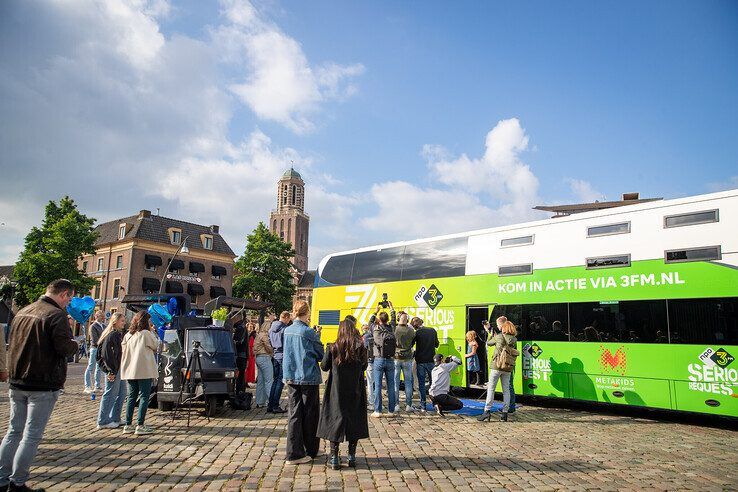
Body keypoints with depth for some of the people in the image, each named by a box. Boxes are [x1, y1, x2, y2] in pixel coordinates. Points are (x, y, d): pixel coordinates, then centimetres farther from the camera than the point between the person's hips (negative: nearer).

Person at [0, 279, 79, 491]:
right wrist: (75, 344, 0)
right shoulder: (56, 315, -16)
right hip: (43, 386, -7)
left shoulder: (22, 312, 10)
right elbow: (65, 348, -20)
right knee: (31, 436, 2)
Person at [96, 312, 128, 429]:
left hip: (118, 368, 10)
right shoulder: (112, 334, -15)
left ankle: (115, 419, 22)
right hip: (113, 369, -10)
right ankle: (103, 422, 8)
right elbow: (106, 353, -20)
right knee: (110, 393, -2)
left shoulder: (119, 334, 15)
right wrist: (111, 370, -20)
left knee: (122, 391, 13)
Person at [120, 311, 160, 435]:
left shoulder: (128, 335, 10)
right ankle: (140, 426, -3)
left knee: (131, 397, 13)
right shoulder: (145, 333, -9)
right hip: (144, 370, -7)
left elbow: (124, 350, 15)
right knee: (144, 396, -1)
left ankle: (128, 425, 14)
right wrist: (152, 332, 8)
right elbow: (155, 345, 1)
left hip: (129, 370, 7)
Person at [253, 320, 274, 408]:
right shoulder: (264, 335, -11)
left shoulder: (258, 335, 18)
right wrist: (274, 350, 4)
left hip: (258, 357, 10)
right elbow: (269, 348, -14)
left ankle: (259, 402, 13)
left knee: (260, 380, 10)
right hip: (265, 357, -10)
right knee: (268, 381, -8)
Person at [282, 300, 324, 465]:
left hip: (291, 377, 5)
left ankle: (294, 453, 5)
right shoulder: (309, 332, -14)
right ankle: (311, 450, 22)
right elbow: (320, 354, -6)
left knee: (294, 413, 7)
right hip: (308, 377, -5)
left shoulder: (287, 331, 4)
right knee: (310, 414, 9)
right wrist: (317, 335, 4)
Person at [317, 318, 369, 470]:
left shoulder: (334, 348, -10)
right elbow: (364, 366, 6)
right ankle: (352, 456, 16)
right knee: (354, 420, 11)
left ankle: (334, 457, 7)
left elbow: (324, 366, -1)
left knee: (335, 419, 7)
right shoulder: (361, 348, -5)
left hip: (337, 391, -1)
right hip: (355, 391, 1)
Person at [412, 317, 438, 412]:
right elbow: (437, 344, 13)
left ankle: (423, 406, 4)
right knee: (433, 382, 13)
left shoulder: (417, 333, -10)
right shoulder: (433, 331, 1)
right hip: (431, 361, 3)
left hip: (420, 361, -3)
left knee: (421, 384, 4)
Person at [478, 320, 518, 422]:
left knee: (491, 388, 0)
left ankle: (487, 410, -7)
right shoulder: (514, 340, 3)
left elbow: (488, 343, 6)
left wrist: (494, 336, 25)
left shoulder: (499, 337, -7)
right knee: (506, 390, 10)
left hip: (497, 366, -4)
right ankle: (505, 413, 9)